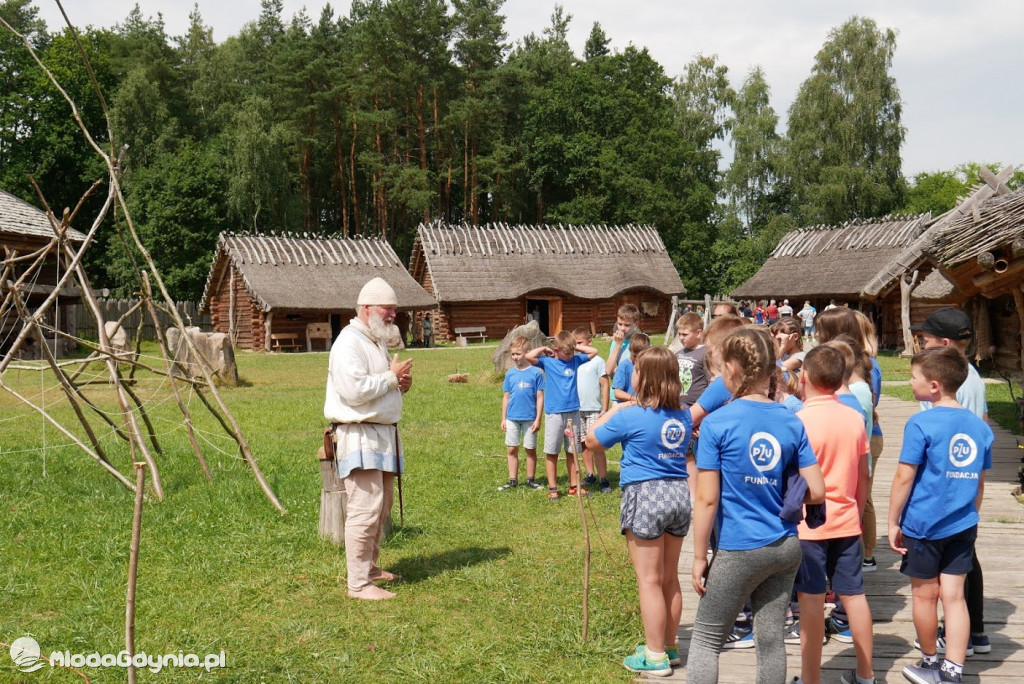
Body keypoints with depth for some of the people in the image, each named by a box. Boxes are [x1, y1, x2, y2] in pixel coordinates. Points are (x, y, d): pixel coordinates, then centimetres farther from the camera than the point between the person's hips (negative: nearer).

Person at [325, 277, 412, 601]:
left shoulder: (377, 343, 19)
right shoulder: (349, 343, -13)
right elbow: (354, 390, -25)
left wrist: (401, 384, 8)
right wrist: (392, 377, -15)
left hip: (382, 434, 11)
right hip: (359, 437, -11)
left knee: (382, 504, 17)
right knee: (364, 508, -12)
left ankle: (369, 566, 30)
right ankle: (358, 583, -7)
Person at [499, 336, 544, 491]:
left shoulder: (535, 373, -7)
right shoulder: (510, 373, 4)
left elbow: (540, 397, -5)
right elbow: (506, 397, 10)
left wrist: (538, 419, -8)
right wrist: (503, 418, 9)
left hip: (529, 418, -3)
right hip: (512, 418, 3)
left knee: (531, 449, 8)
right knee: (512, 449, 7)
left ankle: (531, 480, 19)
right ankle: (513, 480, 15)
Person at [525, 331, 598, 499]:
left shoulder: (575, 360, 7)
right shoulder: (548, 362, -3)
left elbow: (593, 351, 14)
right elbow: (529, 356, -18)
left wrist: (575, 347, 7)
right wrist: (544, 349, -4)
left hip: (573, 412, 3)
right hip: (554, 414, -3)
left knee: (572, 451, 10)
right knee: (551, 452, 2)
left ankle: (574, 486, 18)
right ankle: (552, 488, 10)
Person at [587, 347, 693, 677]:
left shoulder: (631, 416, -13)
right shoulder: (683, 416, 6)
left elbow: (592, 441, -1)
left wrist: (614, 411, 10)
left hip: (645, 494, -6)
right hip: (679, 493, 7)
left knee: (649, 580, 2)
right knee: (670, 578, 16)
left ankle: (655, 656, 7)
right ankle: (669, 647, 28)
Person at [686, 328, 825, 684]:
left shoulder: (716, 424, -12)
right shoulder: (792, 423, 1)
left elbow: (707, 500, -12)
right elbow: (816, 492, 1)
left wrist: (699, 557, -5)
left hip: (739, 550, -5)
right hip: (786, 547, 5)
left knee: (705, 639, 8)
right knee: (771, 637, 12)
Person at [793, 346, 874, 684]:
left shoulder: (799, 421, -14)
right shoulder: (855, 418, 2)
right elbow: (863, 476, 8)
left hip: (808, 525, -5)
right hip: (846, 522, 5)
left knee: (811, 600, 0)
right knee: (854, 594, 12)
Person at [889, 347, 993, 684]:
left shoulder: (921, 424, -14)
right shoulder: (980, 427, 3)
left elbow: (904, 479, -14)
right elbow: (979, 482, 11)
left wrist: (893, 522, -5)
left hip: (924, 525, -5)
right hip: (963, 526, 5)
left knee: (925, 595, 11)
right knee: (954, 596, 9)